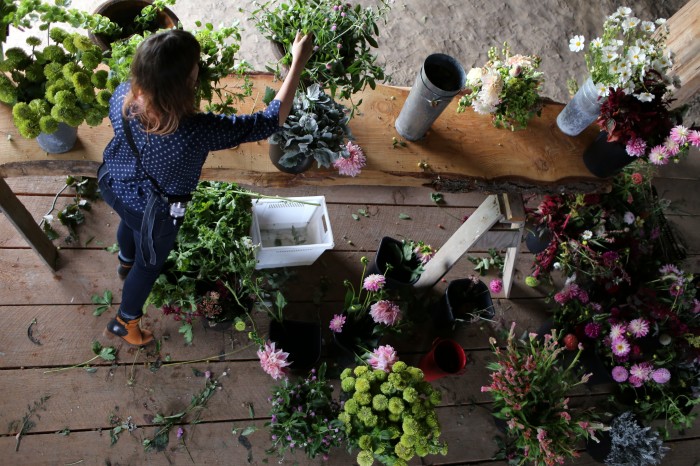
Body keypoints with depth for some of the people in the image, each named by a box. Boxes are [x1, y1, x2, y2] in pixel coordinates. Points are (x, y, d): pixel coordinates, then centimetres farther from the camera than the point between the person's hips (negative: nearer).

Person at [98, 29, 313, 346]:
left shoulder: (124, 95, -27)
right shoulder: (197, 131, -44)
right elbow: (271, 120, -36)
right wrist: (298, 62, -28)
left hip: (113, 185, 6)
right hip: (152, 212, -6)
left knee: (130, 222, 39)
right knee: (149, 264, 25)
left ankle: (126, 263, 74)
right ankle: (125, 323, 52)